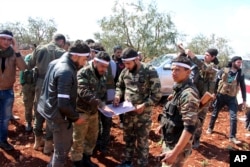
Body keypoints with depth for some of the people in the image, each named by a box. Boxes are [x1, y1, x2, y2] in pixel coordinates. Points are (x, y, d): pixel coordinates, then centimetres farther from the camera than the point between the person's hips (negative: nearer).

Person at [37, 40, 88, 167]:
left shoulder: (56, 62, 4)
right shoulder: (66, 72, -27)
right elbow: (63, 104, -30)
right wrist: (76, 117, -14)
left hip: (50, 110, 10)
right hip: (59, 116, -10)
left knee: (63, 145, 27)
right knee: (62, 150, 10)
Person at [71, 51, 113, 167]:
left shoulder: (102, 76, 5)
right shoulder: (83, 73, -18)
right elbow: (84, 93, -31)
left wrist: (103, 104, -5)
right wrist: (101, 105, -37)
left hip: (94, 112, 7)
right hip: (81, 111, -7)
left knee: (92, 137, 19)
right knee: (78, 139, 7)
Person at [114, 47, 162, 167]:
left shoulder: (150, 71, -16)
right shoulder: (125, 71, 0)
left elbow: (157, 94, -14)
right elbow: (120, 86, 16)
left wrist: (144, 105, -22)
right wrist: (118, 96, -4)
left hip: (143, 114, -5)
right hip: (128, 112, 5)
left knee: (142, 142, 9)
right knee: (128, 138, 21)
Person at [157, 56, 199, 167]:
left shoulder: (188, 93, -25)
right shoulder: (179, 89, 4)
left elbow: (190, 128, -29)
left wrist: (175, 152, -29)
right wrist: (164, 125, 24)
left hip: (178, 145, -9)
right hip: (169, 141, 9)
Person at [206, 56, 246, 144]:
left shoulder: (240, 75, -1)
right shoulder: (224, 71, -6)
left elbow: (243, 88, 4)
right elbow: (216, 82, 1)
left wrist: (244, 100, 2)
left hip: (232, 98, 1)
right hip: (220, 96, -1)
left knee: (233, 117, -6)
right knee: (215, 113, 13)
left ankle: (232, 137, 2)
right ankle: (210, 128, 36)